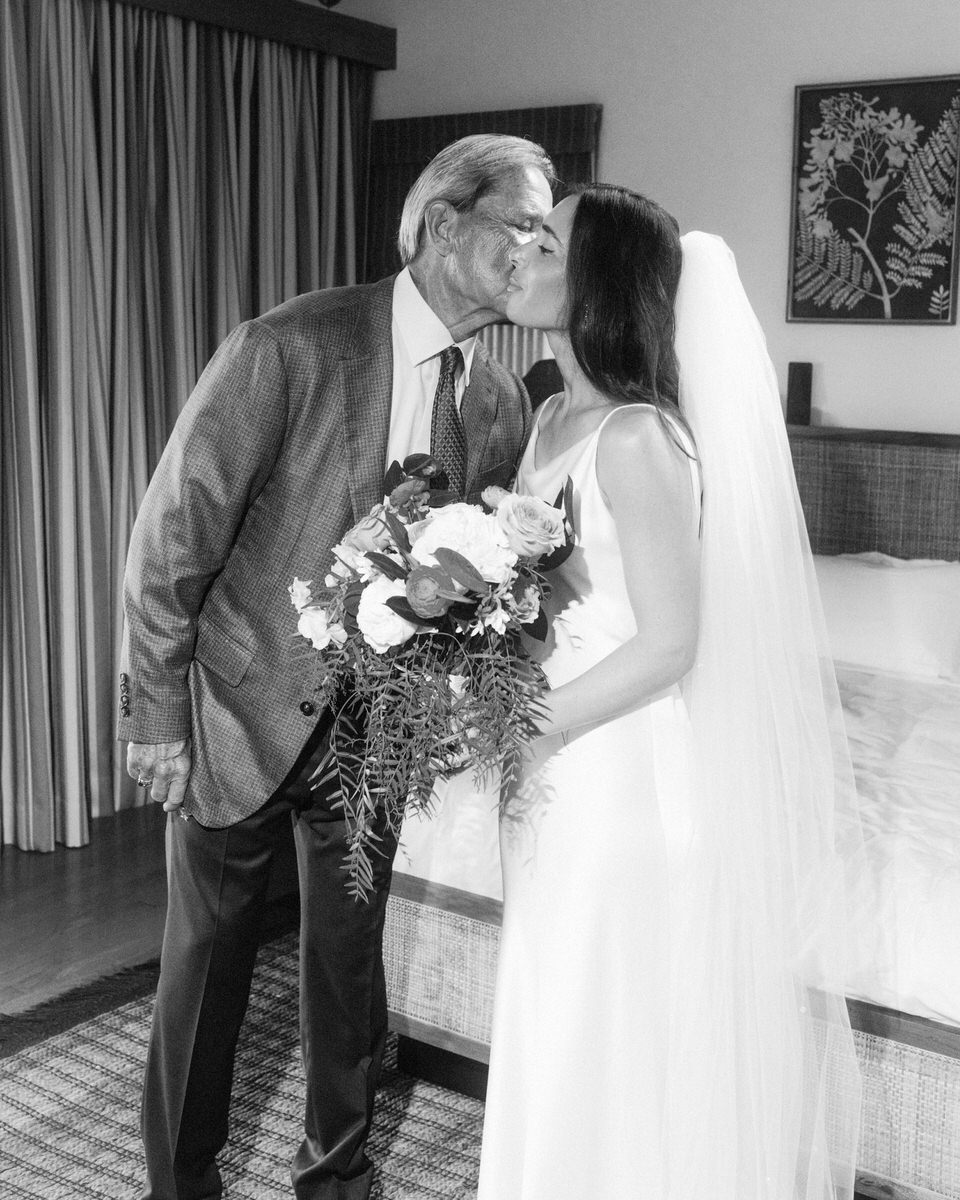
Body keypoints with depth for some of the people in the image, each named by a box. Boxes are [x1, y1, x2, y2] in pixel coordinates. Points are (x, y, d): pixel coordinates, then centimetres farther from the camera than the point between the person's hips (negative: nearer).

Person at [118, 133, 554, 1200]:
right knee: (204, 961, 12)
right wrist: (155, 711, -13)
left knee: (348, 962, 16)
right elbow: (172, 532, -15)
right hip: (241, 712, -4)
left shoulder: (502, 402, -3)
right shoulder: (289, 347, -19)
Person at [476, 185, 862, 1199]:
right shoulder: (554, 417, 6)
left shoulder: (638, 437, -20)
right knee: (557, 1041, 22)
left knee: (621, 1050, 9)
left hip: (625, 777, -8)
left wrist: (522, 729, -16)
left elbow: (669, 645, -20)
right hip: (559, 775, 8)